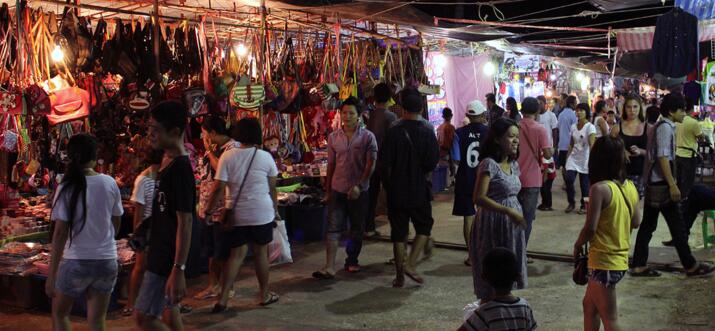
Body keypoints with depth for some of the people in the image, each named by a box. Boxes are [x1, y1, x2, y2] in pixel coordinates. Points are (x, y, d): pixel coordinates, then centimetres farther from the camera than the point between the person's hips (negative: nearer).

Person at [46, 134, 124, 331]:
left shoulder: (67, 187, -9)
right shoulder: (110, 183, -2)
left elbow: (60, 232, -12)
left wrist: (51, 273, -7)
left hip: (76, 261, -2)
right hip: (107, 260, 2)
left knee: (59, 314, 20)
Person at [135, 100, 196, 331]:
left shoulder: (180, 167, -21)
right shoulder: (167, 162, 8)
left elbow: (185, 222, -24)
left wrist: (178, 270, -26)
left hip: (169, 257, -10)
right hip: (162, 252, 10)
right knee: (168, 309, 17)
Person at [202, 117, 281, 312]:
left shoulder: (228, 156, -6)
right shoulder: (265, 157, -5)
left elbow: (218, 188, -9)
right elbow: (272, 188, 1)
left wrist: (207, 209, 3)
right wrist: (275, 210, 15)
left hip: (235, 214, 1)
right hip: (261, 213, -1)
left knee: (236, 254, 9)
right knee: (260, 253, 12)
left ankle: (222, 299, 5)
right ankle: (264, 295, 25)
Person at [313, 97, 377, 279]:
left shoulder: (367, 137, -3)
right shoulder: (333, 138, 5)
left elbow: (371, 164, -8)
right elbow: (331, 165, 10)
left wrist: (359, 185, -17)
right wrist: (327, 191, 9)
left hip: (359, 191, -1)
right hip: (337, 190, 1)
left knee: (357, 229, 11)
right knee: (333, 228, -5)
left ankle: (352, 261, 28)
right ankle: (329, 267, -7)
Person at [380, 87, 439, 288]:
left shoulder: (394, 132, -7)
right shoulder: (427, 132, -9)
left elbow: (385, 164, -6)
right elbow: (433, 163, -9)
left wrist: (389, 186, 8)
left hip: (397, 191, 1)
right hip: (419, 190, -1)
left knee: (398, 233, 9)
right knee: (424, 227, 16)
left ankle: (400, 275, 12)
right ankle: (410, 264, 0)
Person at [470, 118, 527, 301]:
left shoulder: (513, 165, 9)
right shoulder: (489, 164, -16)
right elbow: (479, 198, -23)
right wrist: (509, 212, -25)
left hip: (512, 224, 8)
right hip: (493, 225, -8)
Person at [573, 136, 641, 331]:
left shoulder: (600, 188, -19)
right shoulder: (630, 187, 3)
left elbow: (590, 228, -20)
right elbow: (636, 222, 13)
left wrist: (577, 245, -3)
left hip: (603, 263, -8)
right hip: (621, 260, 8)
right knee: (589, 304, 25)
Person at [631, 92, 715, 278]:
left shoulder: (659, 127, 16)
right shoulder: (666, 127, -13)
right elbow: (663, 157, -20)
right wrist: (672, 185, -22)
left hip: (652, 183, 10)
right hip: (661, 184, -10)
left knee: (648, 225, 8)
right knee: (677, 226, 1)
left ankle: (639, 266, 9)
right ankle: (691, 266, 11)